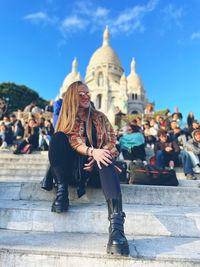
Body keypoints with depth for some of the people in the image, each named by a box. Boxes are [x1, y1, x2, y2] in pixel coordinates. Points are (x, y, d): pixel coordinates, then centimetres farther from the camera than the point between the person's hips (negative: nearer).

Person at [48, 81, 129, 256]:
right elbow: (74, 141, -8)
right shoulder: (67, 120, 12)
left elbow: (111, 142, 6)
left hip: (94, 169, 0)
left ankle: (116, 224, -51)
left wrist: (98, 157, -16)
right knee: (58, 137, -21)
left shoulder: (100, 118, 16)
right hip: (73, 168, 0)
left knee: (106, 162, -34)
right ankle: (62, 192, -24)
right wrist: (92, 151, -30)